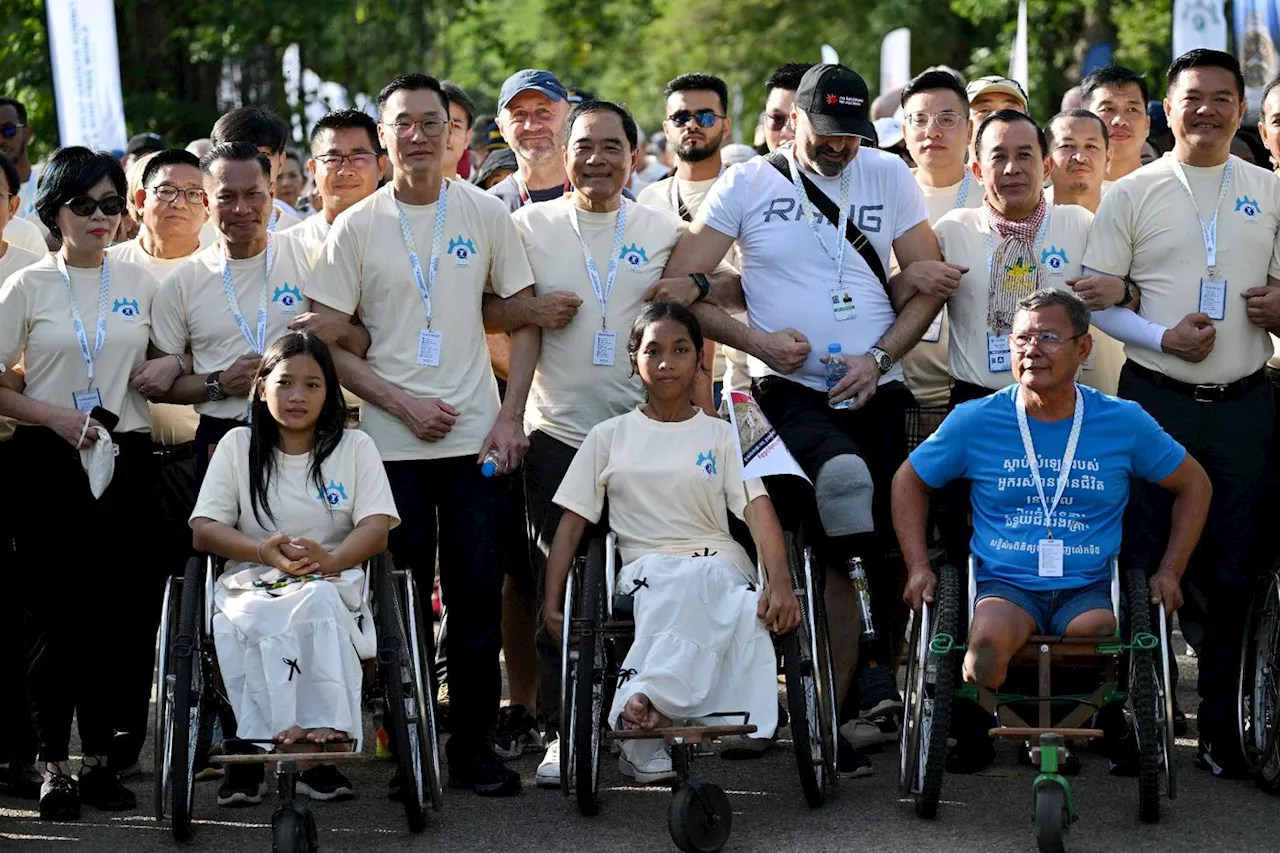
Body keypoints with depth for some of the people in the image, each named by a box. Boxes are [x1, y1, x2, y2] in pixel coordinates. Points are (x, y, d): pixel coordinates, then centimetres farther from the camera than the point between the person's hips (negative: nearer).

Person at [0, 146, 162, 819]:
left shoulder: (140, 284, 10)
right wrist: (56, 416, -14)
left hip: (126, 459, 2)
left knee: (123, 611, -1)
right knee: (57, 613, -2)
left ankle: (99, 756, 12)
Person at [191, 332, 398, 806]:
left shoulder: (355, 447, 13)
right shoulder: (238, 446, 14)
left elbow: (377, 528, -1)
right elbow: (203, 530, 4)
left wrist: (330, 558, -24)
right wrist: (265, 551, -16)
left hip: (332, 585, 0)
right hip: (252, 585, 0)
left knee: (319, 604, -39)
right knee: (259, 623, -38)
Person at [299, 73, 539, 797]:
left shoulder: (486, 215, 5)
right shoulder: (357, 227, 1)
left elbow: (525, 318, 8)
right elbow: (326, 341, 1)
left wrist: (511, 415, -3)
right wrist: (403, 403, -8)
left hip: (477, 438, 1)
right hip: (393, 442, -1)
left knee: (479, 593, 0)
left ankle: (474, 742, 9)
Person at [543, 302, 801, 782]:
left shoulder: (722, 435, 16)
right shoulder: (609, 437, 18)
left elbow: (758, 508, 1)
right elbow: (571, 524, 14)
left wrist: (780, 582, -18)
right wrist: (553, 607, 0)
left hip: (718, 566, 0)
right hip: (645, 569, 0)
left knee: (688, 585, -39)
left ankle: (650, 699, -51)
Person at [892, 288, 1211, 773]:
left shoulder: (1123, 422, 6)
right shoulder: (976, 420, 5)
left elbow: (1193, 484, 19)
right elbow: (909, 481, 19)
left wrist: (1170, 572, 10)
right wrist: (918, 567, 8)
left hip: (1087, 590, 1)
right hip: (1004, 586, -1)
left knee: (1103, 635, -35)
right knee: (990, 640, -36)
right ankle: (974, 733, -6)